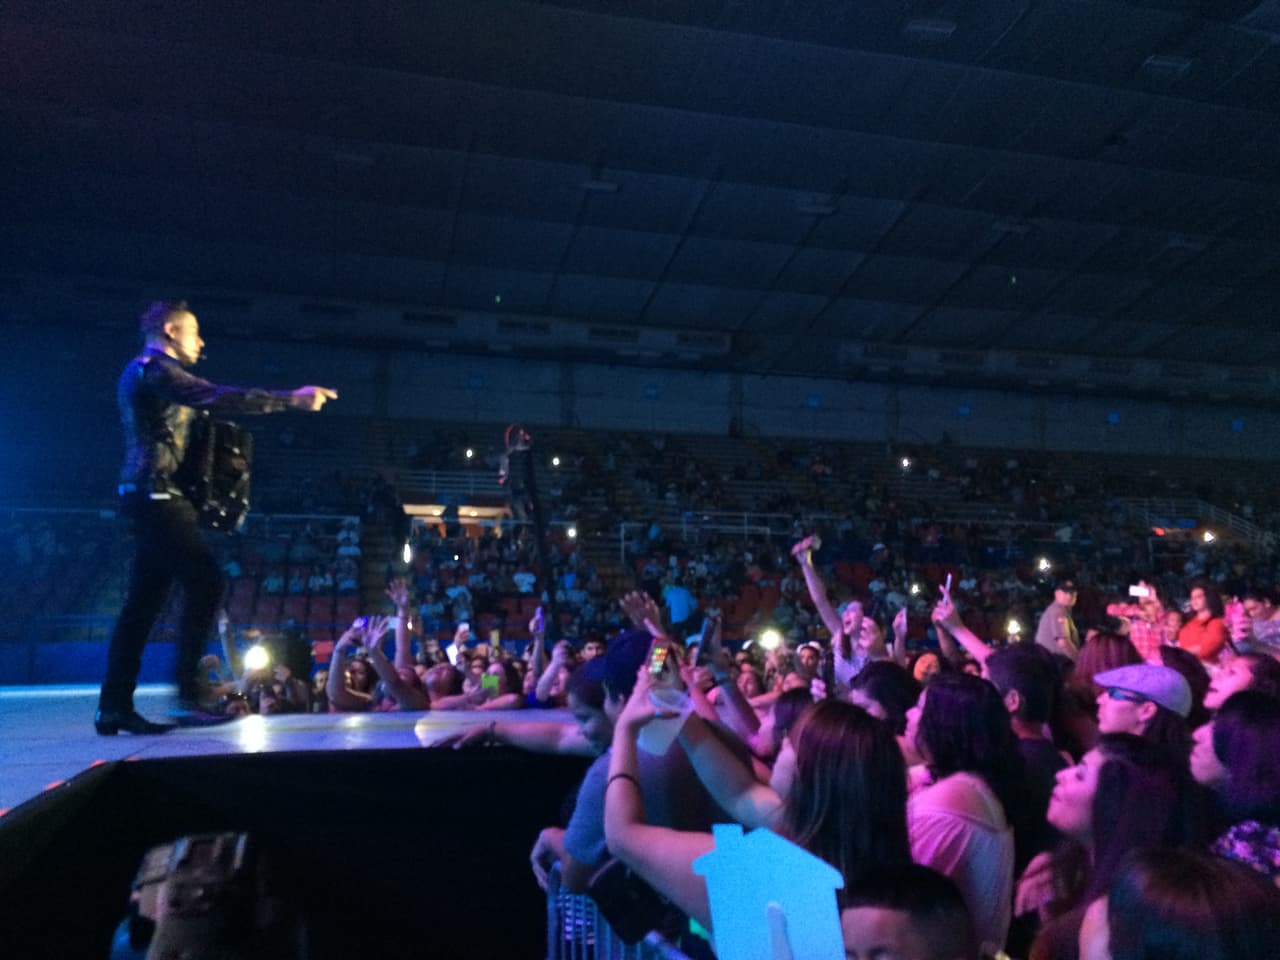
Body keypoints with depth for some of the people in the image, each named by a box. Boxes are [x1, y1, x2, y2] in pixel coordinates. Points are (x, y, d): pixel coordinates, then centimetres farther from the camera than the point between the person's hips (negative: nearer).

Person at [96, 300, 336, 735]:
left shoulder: (144, 372, 25)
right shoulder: (156, 368, -9)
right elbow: (217, 398, -23)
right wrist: (291, 399, -23)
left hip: (150, 496, 11)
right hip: (158, 495, -11)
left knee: (143, 601, 8)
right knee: (204, 582, -13)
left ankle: (114, 706, 11)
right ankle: (187, 695, -12)